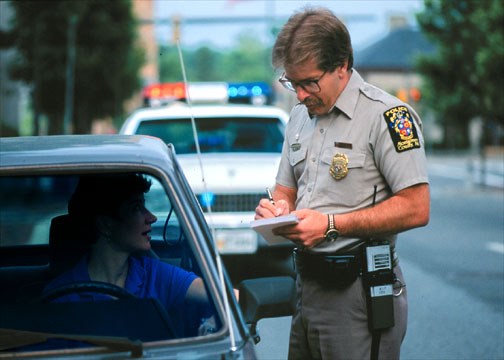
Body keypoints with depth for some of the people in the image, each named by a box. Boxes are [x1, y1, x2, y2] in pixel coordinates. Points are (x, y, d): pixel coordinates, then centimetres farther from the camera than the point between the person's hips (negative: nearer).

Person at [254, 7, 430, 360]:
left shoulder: (387, 115, -12)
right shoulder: (301, 116, 15)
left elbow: (416, 209, -17)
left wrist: (331, 225, -19)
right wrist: (276, 209, -1)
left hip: (358, 293, -7)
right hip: (307, 284, 8)